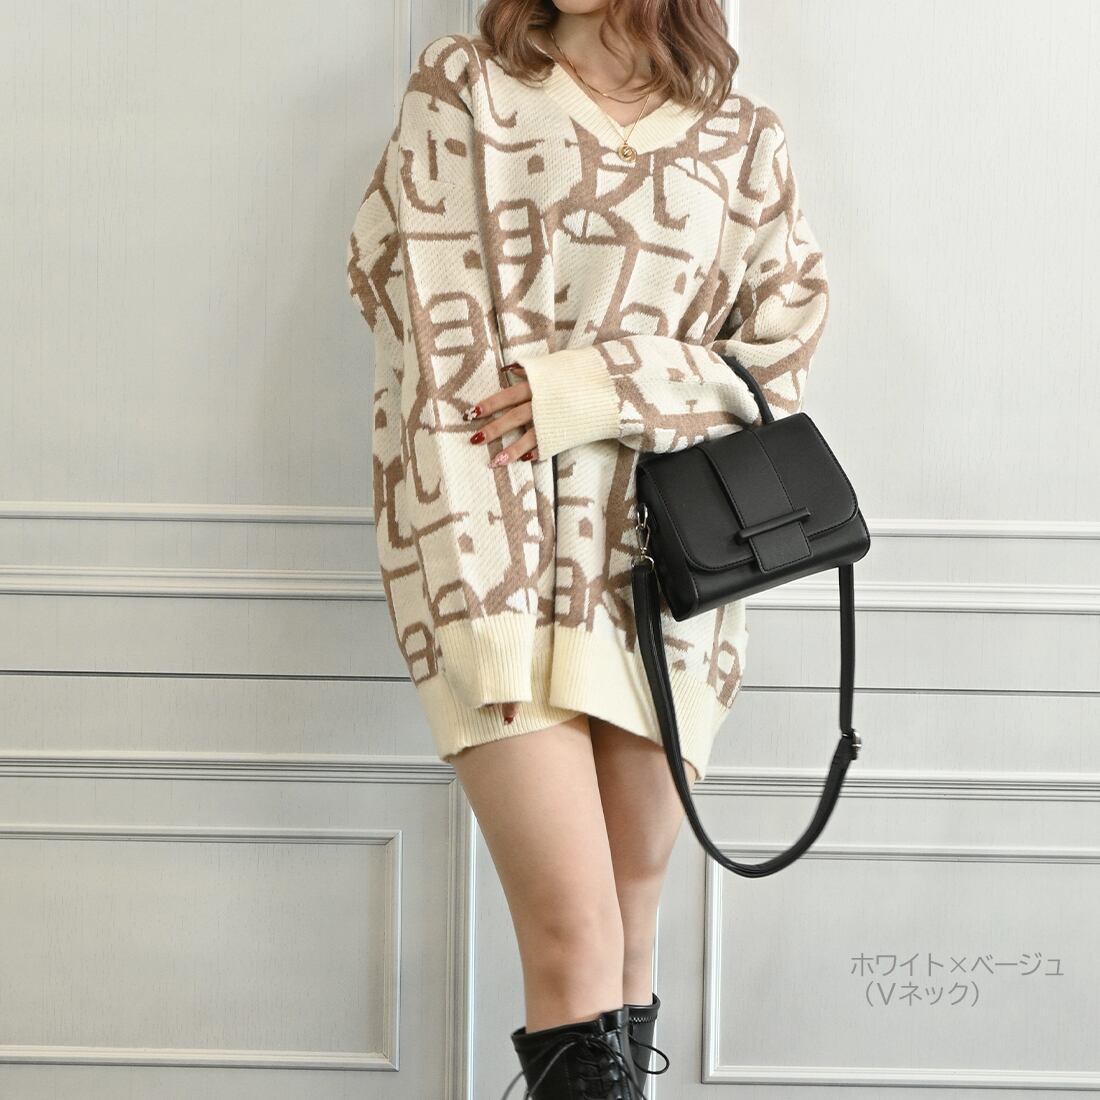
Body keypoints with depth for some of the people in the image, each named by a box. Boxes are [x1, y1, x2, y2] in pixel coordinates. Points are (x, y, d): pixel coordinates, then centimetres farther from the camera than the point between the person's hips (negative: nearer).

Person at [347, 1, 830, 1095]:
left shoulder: (745, 142, 12)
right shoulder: (461, 89, 6)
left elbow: (776, 364, 7)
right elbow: (436, 362, -4)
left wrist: (594, 387, -10)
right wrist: (486, 618, -14)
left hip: (669, 565, 3)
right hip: (500, 550, -2)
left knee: (632, 930, 7)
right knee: (576, 940, -12)